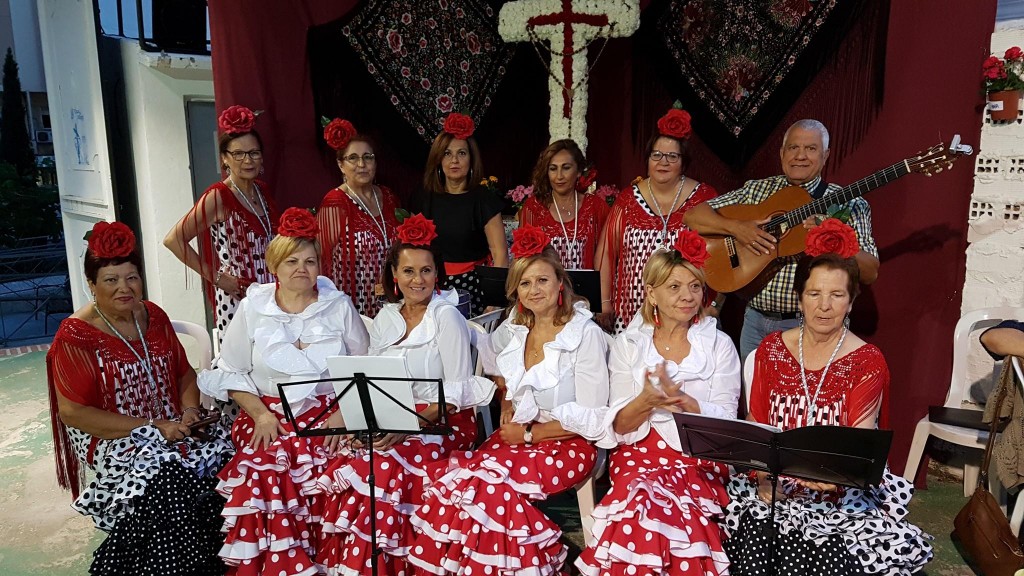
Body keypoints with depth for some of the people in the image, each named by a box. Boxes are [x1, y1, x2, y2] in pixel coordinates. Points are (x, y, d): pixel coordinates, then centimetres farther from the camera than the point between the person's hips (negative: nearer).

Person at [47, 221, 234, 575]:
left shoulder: (154, 317, 8)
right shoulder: (76, 336, -8)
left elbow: (184, 373, 16)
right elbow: (72, 412, -12)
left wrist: (189, 411, -6)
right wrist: (152, 427, -18)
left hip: (171, 427, 5)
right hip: (110, 440, -5)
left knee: (226, 452, -19)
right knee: (169, 483, -31)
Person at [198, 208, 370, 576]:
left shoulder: (339, 305, 5)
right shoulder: (253, 307, 6)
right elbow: (231, 372, 7)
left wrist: (344, 412, -7)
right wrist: (260, 414, -7)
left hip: (327, 417, -1)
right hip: (270, 417, 1)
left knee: (317, 482, -26)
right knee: (264, 476, -26)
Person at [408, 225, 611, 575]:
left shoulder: (586, 334, -10)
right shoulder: (514, 330, 6)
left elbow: (592, 420, -11)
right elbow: (496, 368, 25)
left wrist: (529, 433, -10)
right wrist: (507, 408, 6)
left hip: (566, 445, -5)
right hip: (518, 435, 5)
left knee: (487, 484, -27)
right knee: (452, 479, -22)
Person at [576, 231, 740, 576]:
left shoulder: (719, 345, 3)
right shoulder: (628, 344, 4)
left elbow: (725, 423, -3)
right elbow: (619, 427, 0)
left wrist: (681, 399, -22)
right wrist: (646, 400, -22)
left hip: (700, 460, 0)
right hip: (641, 455, 1)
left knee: (677, 513, -30)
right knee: (641, 505, -30)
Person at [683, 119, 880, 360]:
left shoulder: (848, 204, -1)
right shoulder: (755, 190, 6)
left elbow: (870, 273, -7)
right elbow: (692, 216, 1)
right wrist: (735, 227, -16)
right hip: (756, 321, 3)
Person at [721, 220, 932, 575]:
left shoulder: (867, 362, -2)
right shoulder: (771, 349, 5)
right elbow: (755, 426, 5)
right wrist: (762, 479, -12)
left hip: (839, 492, 1)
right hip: (774, 484, 0)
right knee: (754, 537, -30)